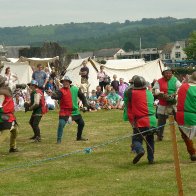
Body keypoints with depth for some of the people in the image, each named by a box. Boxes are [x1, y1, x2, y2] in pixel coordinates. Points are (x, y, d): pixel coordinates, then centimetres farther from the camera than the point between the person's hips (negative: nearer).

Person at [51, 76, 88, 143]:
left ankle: (79, 137, 37)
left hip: (75, 111, 5)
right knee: (61, 124, -22)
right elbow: (56, 96, -29)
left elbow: (82, 96, 13)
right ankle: (59, 139, -12)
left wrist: (85, 105, 8)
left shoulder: (75, 89, 3)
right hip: (64, 112, -5)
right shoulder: (61, 91, -9)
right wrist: (52, 95, -50)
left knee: (81, 123, 16)